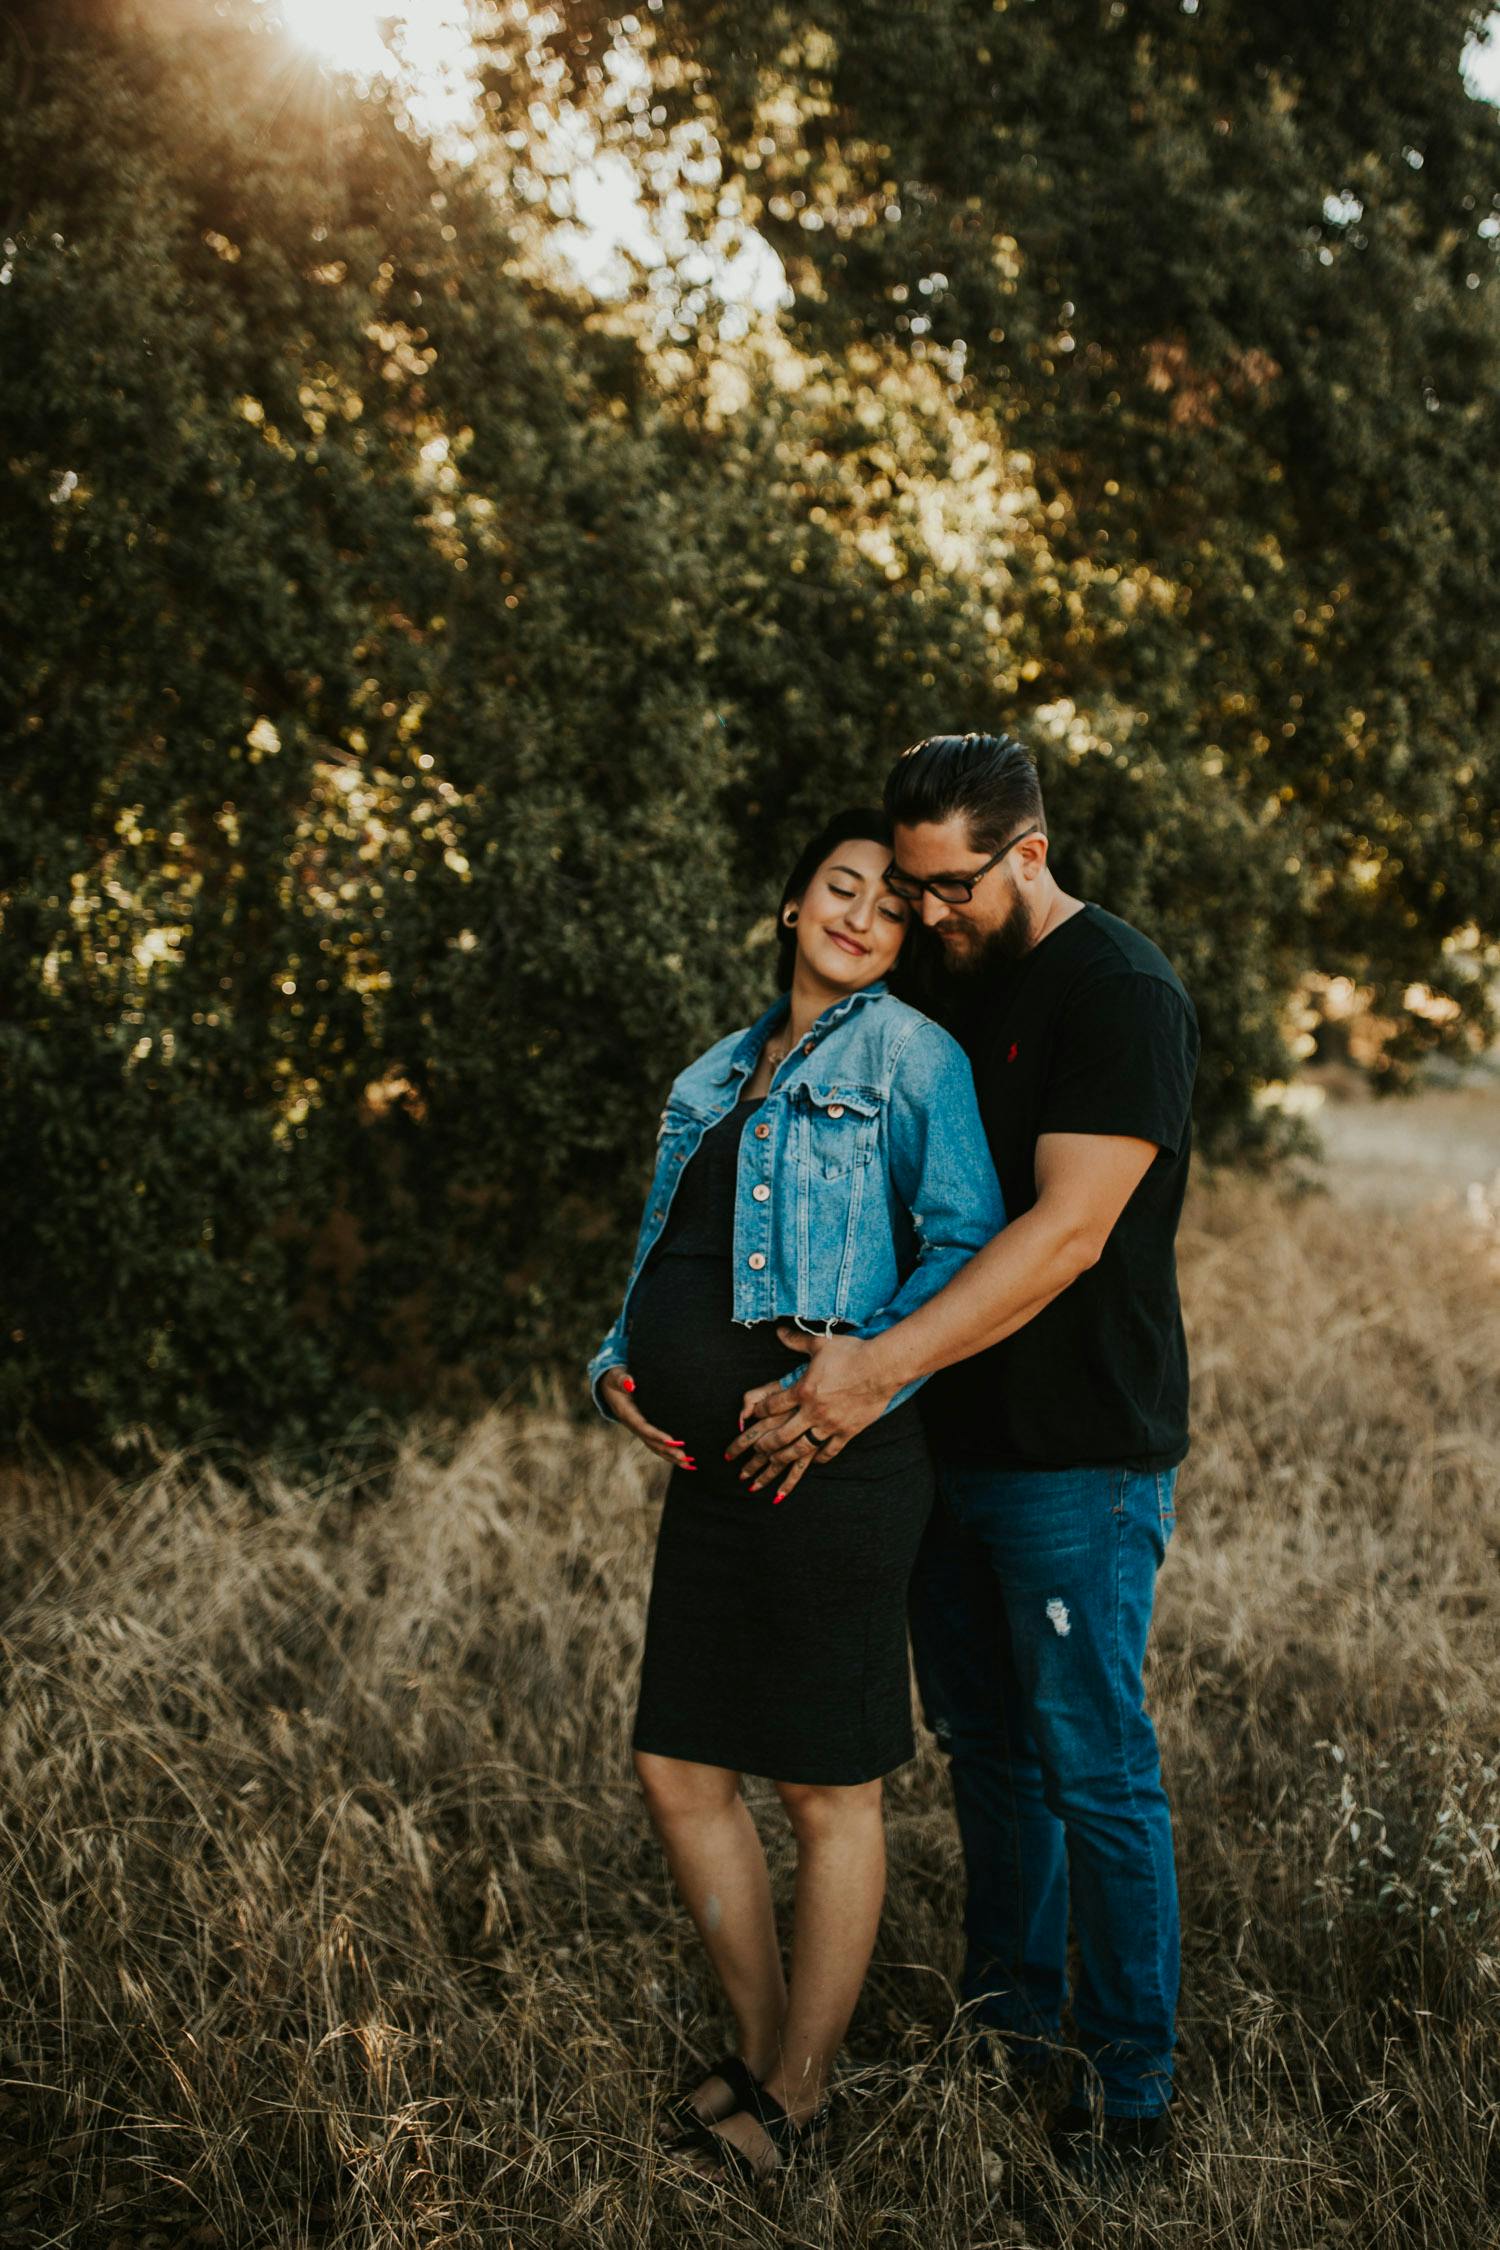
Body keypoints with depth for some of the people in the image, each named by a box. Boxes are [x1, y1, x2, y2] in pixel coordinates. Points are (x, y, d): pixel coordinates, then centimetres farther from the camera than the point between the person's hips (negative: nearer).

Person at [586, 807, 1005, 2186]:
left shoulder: (906, 1051, -2)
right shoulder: (722, 1074, 17)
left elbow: (972, 1241, -10)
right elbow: (663, 1259, 23)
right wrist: (620, 1365, 6)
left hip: (834, 1463, -7)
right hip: (709, 1463, 7)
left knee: (828, 1793, 5)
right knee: (680, 1770, 11)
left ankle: (799, 2094, 21)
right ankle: (761, 2045, 30)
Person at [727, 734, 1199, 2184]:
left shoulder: (1122, 994, -14)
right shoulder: (950, 990, 12)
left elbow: (1067, 1233, -24)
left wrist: (878, 1365, -30)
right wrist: (840, 1372, 4)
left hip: (1079, 1460, -8)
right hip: (955, 1445, 8)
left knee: (1093, 1771, 0)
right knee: (986, 1750, 17)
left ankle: (1129, 2090, 13)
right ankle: (1009, 2026, 32)